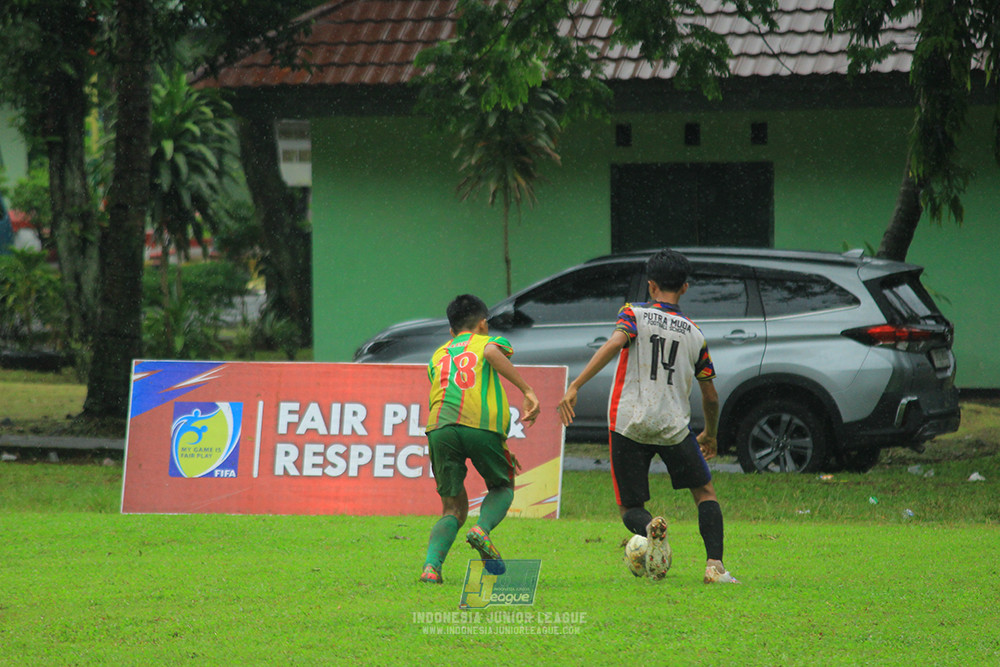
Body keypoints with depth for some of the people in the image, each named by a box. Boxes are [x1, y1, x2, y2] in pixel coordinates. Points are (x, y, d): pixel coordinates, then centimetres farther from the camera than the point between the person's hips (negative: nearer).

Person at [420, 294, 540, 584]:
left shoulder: (438, 356, 34)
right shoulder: (489, 341, 21)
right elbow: (492, 352, -4)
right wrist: (527, 392, -9)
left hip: (440, 427, 3)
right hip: (483, 425, -3)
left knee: (453, 510, 12)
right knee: (502, 487, 23)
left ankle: (432, 564, -13)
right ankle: (482, 529, -8)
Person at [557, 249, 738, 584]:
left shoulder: (634, 314, 3)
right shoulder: (694, 334, 11)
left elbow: (614, 345, -19)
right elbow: (710, 396, 17)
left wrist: (574, 386, -22)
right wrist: (710, 434, 36)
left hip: (628, 424, -1)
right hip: (674, 427, 1)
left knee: (631, 509, 10)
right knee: (705, 492, 19)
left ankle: (649, 527, -26)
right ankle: (714, 566, 0)